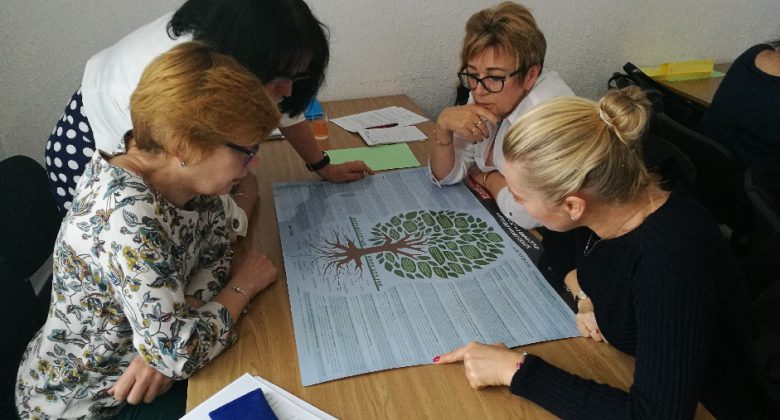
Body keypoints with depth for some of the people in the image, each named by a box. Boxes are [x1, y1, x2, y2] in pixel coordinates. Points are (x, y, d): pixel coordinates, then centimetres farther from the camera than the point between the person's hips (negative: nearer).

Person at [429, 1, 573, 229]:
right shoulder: (486, 96, -4)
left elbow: (526, 213, -31)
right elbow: (446, 175, 2)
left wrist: (486, 177, -13)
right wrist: (444, 125, -15)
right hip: (497, 222, 5)